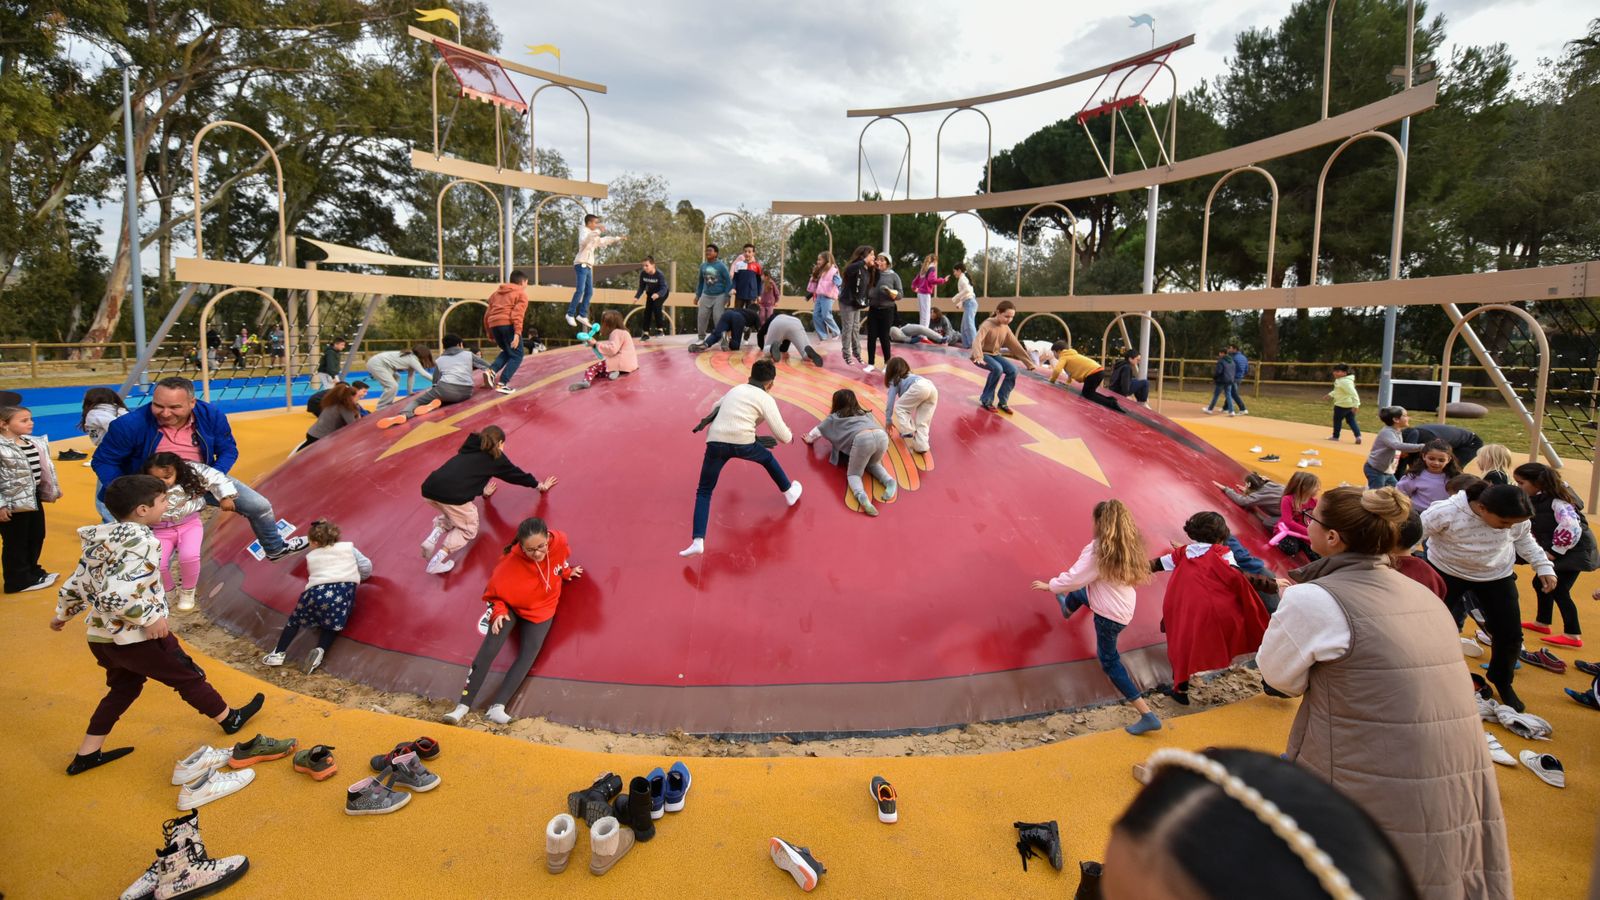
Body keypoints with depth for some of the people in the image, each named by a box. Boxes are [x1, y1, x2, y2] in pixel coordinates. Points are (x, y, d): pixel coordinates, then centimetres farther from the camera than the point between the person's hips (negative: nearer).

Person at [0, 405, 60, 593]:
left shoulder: (34, 444, 5)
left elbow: (46, 468, 16)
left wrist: (52, 490, 20)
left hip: (34, 498, 8)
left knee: (37, 537, 20)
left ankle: (32, 572, 36)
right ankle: (19, 580, 17)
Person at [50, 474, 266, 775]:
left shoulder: (102, 539, 4)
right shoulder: (139, 541, -24)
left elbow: (75, 584, 15)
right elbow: (117, 594, -33)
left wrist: (63, 615, 31)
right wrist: (150, 618, -22)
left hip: (101, 637, 8)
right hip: (137, 638, -8)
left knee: (123, 688, 26)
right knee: (188, 677, 11)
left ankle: (87, 754, 31)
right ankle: (230, 719, 28)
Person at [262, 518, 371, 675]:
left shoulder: (311, 556, 22)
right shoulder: (348, 547, 19)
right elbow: (366, 566, 14)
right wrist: (358, 577, 33)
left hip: (317, 591, 1)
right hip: (343, 590, 0)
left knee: (295, 619, 24)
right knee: (332, 625, 16)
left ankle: (278, 653, 17)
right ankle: (320, 650, -11)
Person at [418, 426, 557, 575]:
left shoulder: (470, 449, 29)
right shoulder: (496, 456, 15)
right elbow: (516, 473, 27)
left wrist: (482, 490, 61)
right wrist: (540, 485, 41)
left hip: (429, 488, 6)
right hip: (452, 495, -6)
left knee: (455, 515, 33)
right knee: (468, 530, 15)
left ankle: (437, 531, 8)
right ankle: (438, 559, -4)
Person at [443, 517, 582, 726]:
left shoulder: (560, 542, -23)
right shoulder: (512, 561, -29)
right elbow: (494, 589, -13)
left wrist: (566, 572, 19)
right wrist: (498, 611, -26)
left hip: (541, 609, 2)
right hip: (510, 606, -2)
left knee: (528, 654, -17)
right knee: (489, 649, -17)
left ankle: (497, 707, -22)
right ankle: (464, 705, -11)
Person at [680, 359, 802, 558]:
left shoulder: (735, 390, 25)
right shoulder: (766, 398, 10)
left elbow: (716, 408, 43)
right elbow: (782, 435, 7)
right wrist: (790, 435, 30)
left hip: (715, 442, 3)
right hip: (742, 443, -3)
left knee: (704, 491, 9)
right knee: (767, 458, 31)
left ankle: (698, 542, -7)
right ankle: (790, 493, 47)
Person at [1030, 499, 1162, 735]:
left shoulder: (1097, 551, -28)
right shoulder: (1128, 545, -7)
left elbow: (1072, 579, -21)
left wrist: (1049, 586, -4)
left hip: (1110, 614, -8)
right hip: (1122, 606, 9)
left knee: (1110, 662, 6)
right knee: (1079, 593, 33)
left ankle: (1148, 716, 6)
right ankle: (1067, 609, 72)